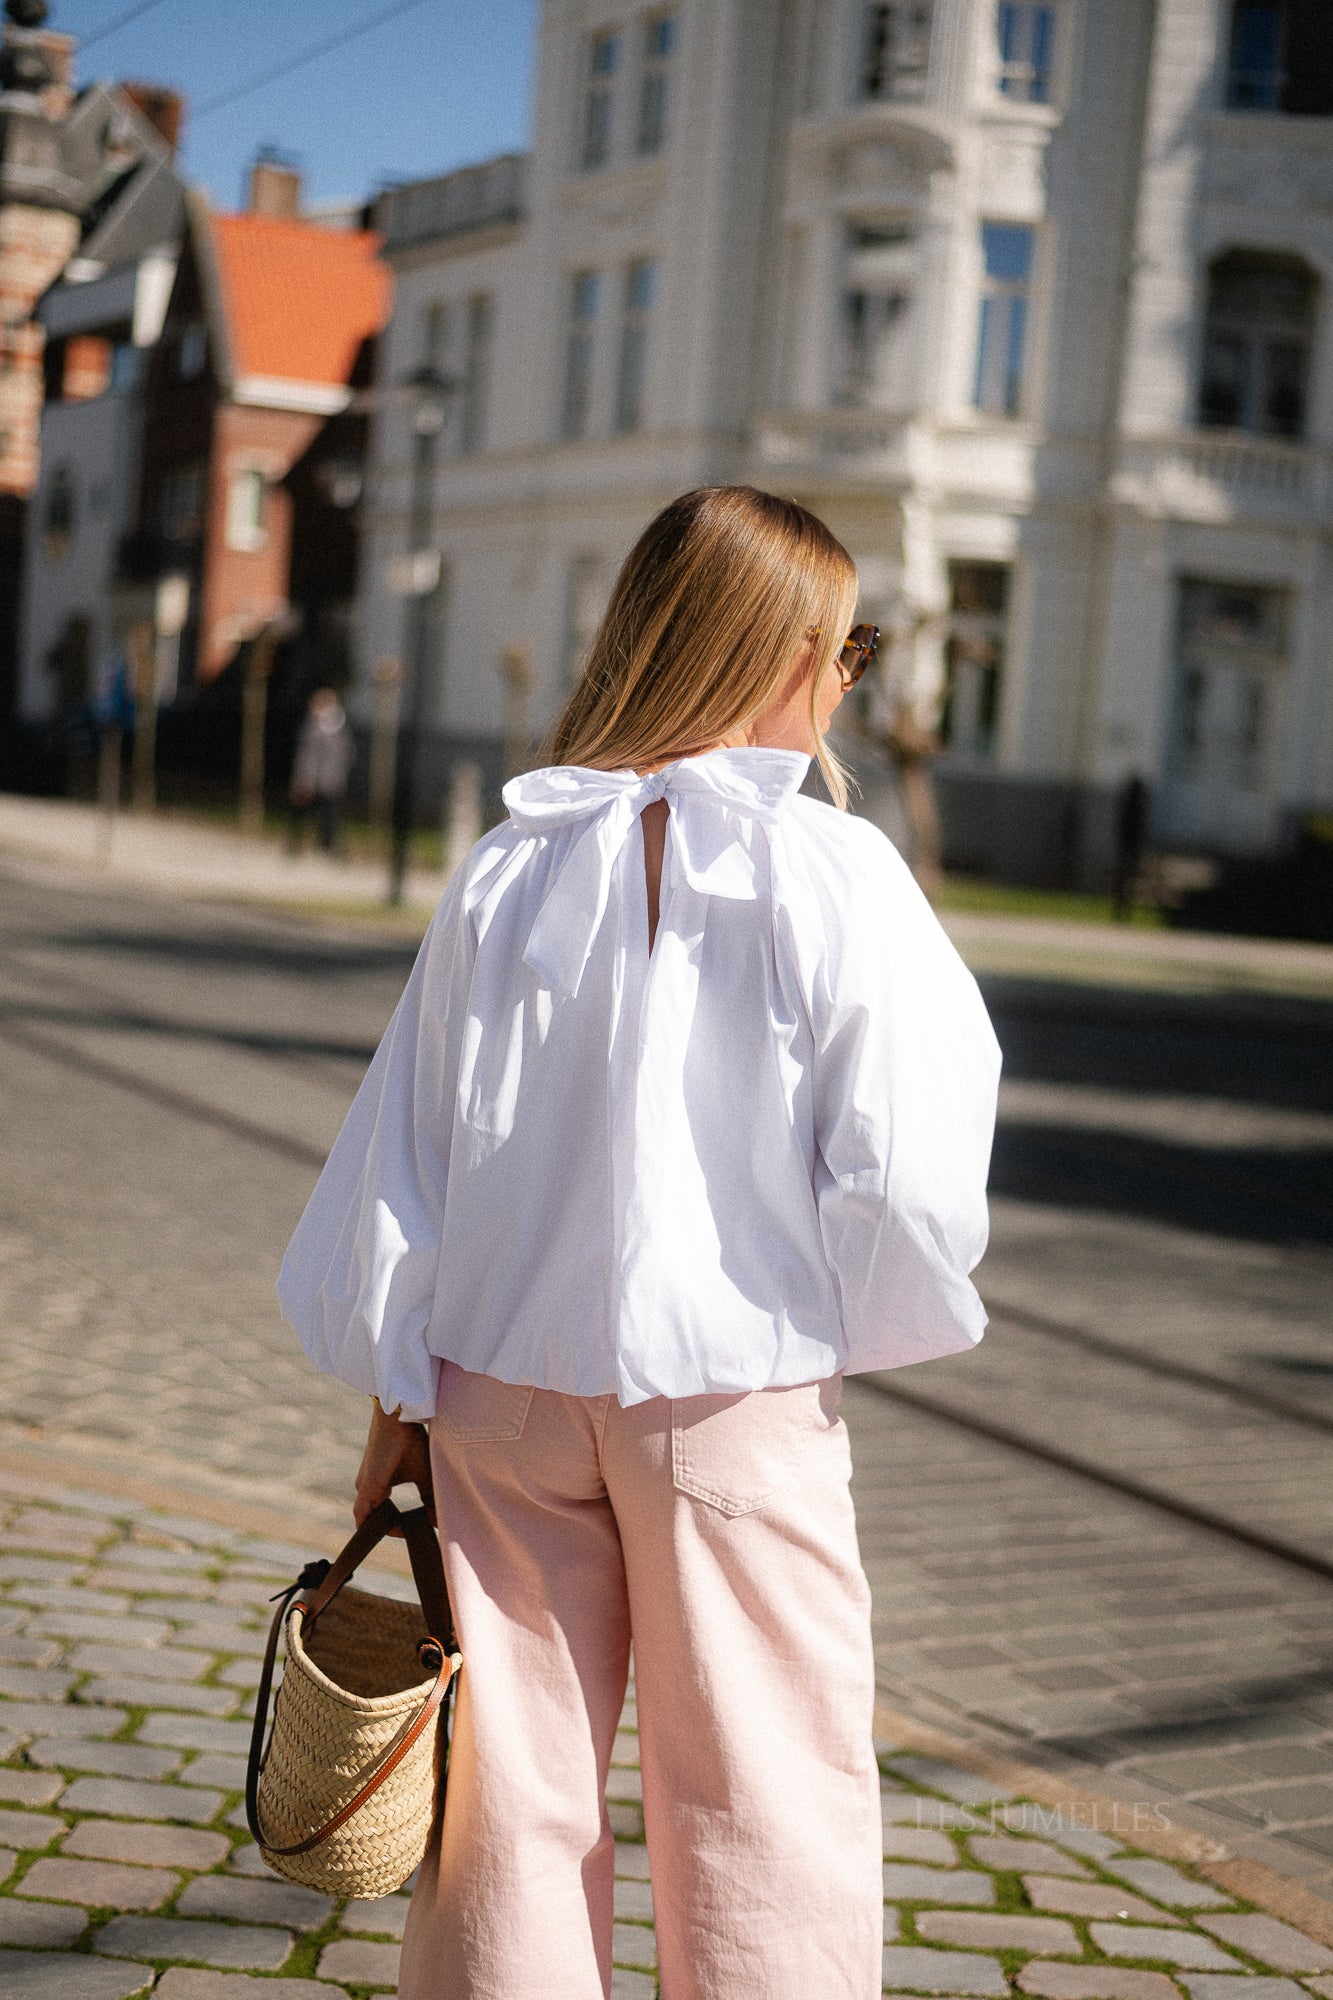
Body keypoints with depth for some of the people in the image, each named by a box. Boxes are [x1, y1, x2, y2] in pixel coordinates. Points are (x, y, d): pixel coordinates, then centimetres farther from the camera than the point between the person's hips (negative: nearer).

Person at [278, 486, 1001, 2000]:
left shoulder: (509, 868, -2)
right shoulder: (837, 878, -11)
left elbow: (409, 1146, 2)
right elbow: (903, 1179, -12)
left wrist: (398, 1394, 12)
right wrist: (864, 1323, 9)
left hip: (504, 1378, 3)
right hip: (738, 1385, -3)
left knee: (512, 1777, 14)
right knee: (761, 1793, 9)